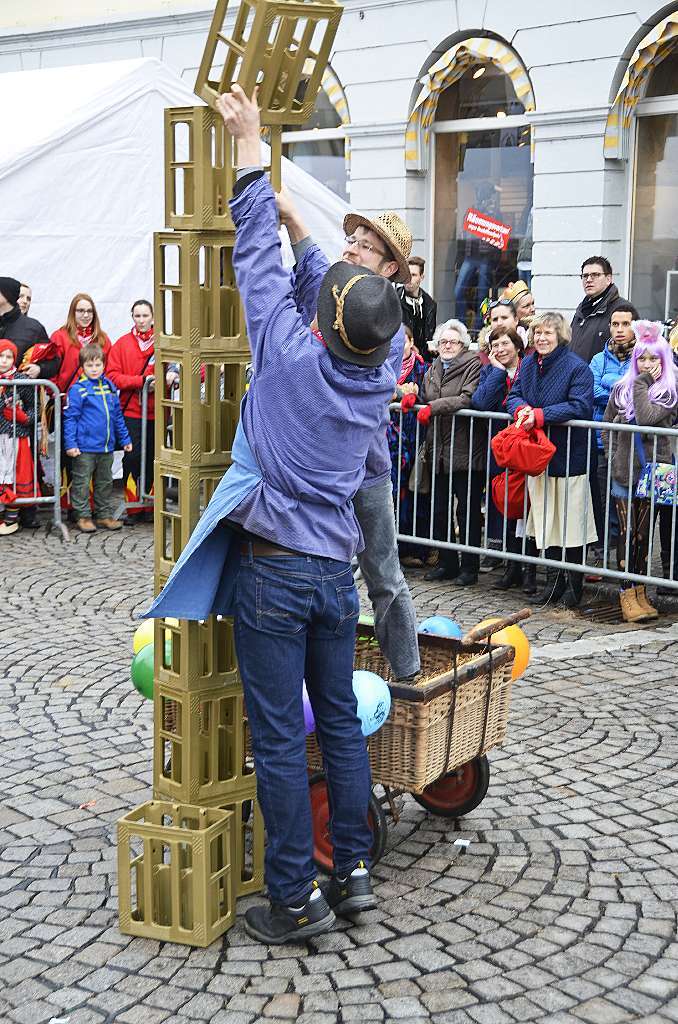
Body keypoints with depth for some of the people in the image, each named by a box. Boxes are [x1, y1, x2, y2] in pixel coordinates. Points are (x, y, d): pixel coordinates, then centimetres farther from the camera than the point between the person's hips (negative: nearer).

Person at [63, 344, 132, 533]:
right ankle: (83, 516, 12)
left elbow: (118, 416, 15)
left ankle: (105, 515, 24)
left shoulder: (109, 387, 7)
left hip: (107, 447, 6)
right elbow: (70, 418, -9)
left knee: (105, 482, 14)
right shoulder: (77, 389, -9)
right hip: (84, 448, -5)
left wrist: (124, 439, 15)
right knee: (82, 482, 3)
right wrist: (70, 444, -15)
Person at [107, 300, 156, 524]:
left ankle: (149, 507, 14)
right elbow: (113, 376, 0)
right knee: (132, 457, -3)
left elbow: (172, 369, 8)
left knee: (152, 459, 3)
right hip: (131, 411, 0)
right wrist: (141, 381, -12)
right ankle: (133, 508, 6)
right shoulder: (122, 344, 6)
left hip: (156, 412, 0)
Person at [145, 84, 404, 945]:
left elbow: (261, 261, -6)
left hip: (274, 572, -6)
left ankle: (295, 899, 7)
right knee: (340, 721, 15)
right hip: (335, 570, 6)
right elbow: (310, 274, 16)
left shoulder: (293, 357, -15)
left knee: (279, 737, 0)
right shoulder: (381, 373, -1)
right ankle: (352, 871, 24)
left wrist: (250, 149, 2)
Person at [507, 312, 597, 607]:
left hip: (569, 454, -6)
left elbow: (580, 406, -20)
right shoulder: (528, 364, 9)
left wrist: (540, 415, -24)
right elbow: (514, 395, 11)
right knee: (545, 520, 12)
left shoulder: (577, 367, -11)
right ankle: (554, 582, 22)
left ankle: (574, 583, 13)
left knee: (570, 519, 0)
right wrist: (521, 409, -13)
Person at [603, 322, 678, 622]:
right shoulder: (621, 389, 7)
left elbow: (647, 418, -20)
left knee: (643, 533, 6)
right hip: (624, 472, 2)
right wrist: (613, 458, 4)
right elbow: (608, 426, 14)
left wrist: (642, 384, -11)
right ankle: (628, 592, 6)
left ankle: (639, 592, 16)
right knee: (628, 532, 1)